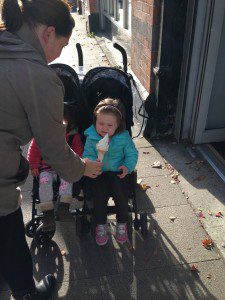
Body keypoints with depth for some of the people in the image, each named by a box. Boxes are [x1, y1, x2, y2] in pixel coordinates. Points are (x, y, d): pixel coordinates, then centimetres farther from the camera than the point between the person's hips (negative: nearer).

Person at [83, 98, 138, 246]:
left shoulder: (124, 137, -6)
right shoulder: (91, 138, -5)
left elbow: (132, 154, 2)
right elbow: (87, 155, -4)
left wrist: (127, 166, -17)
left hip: (117, 172, 0)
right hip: (97, 173, 0)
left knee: (121, 193, -20)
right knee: (99, 194, -22)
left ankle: (122, 223, 9)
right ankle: (101, 225, 5)